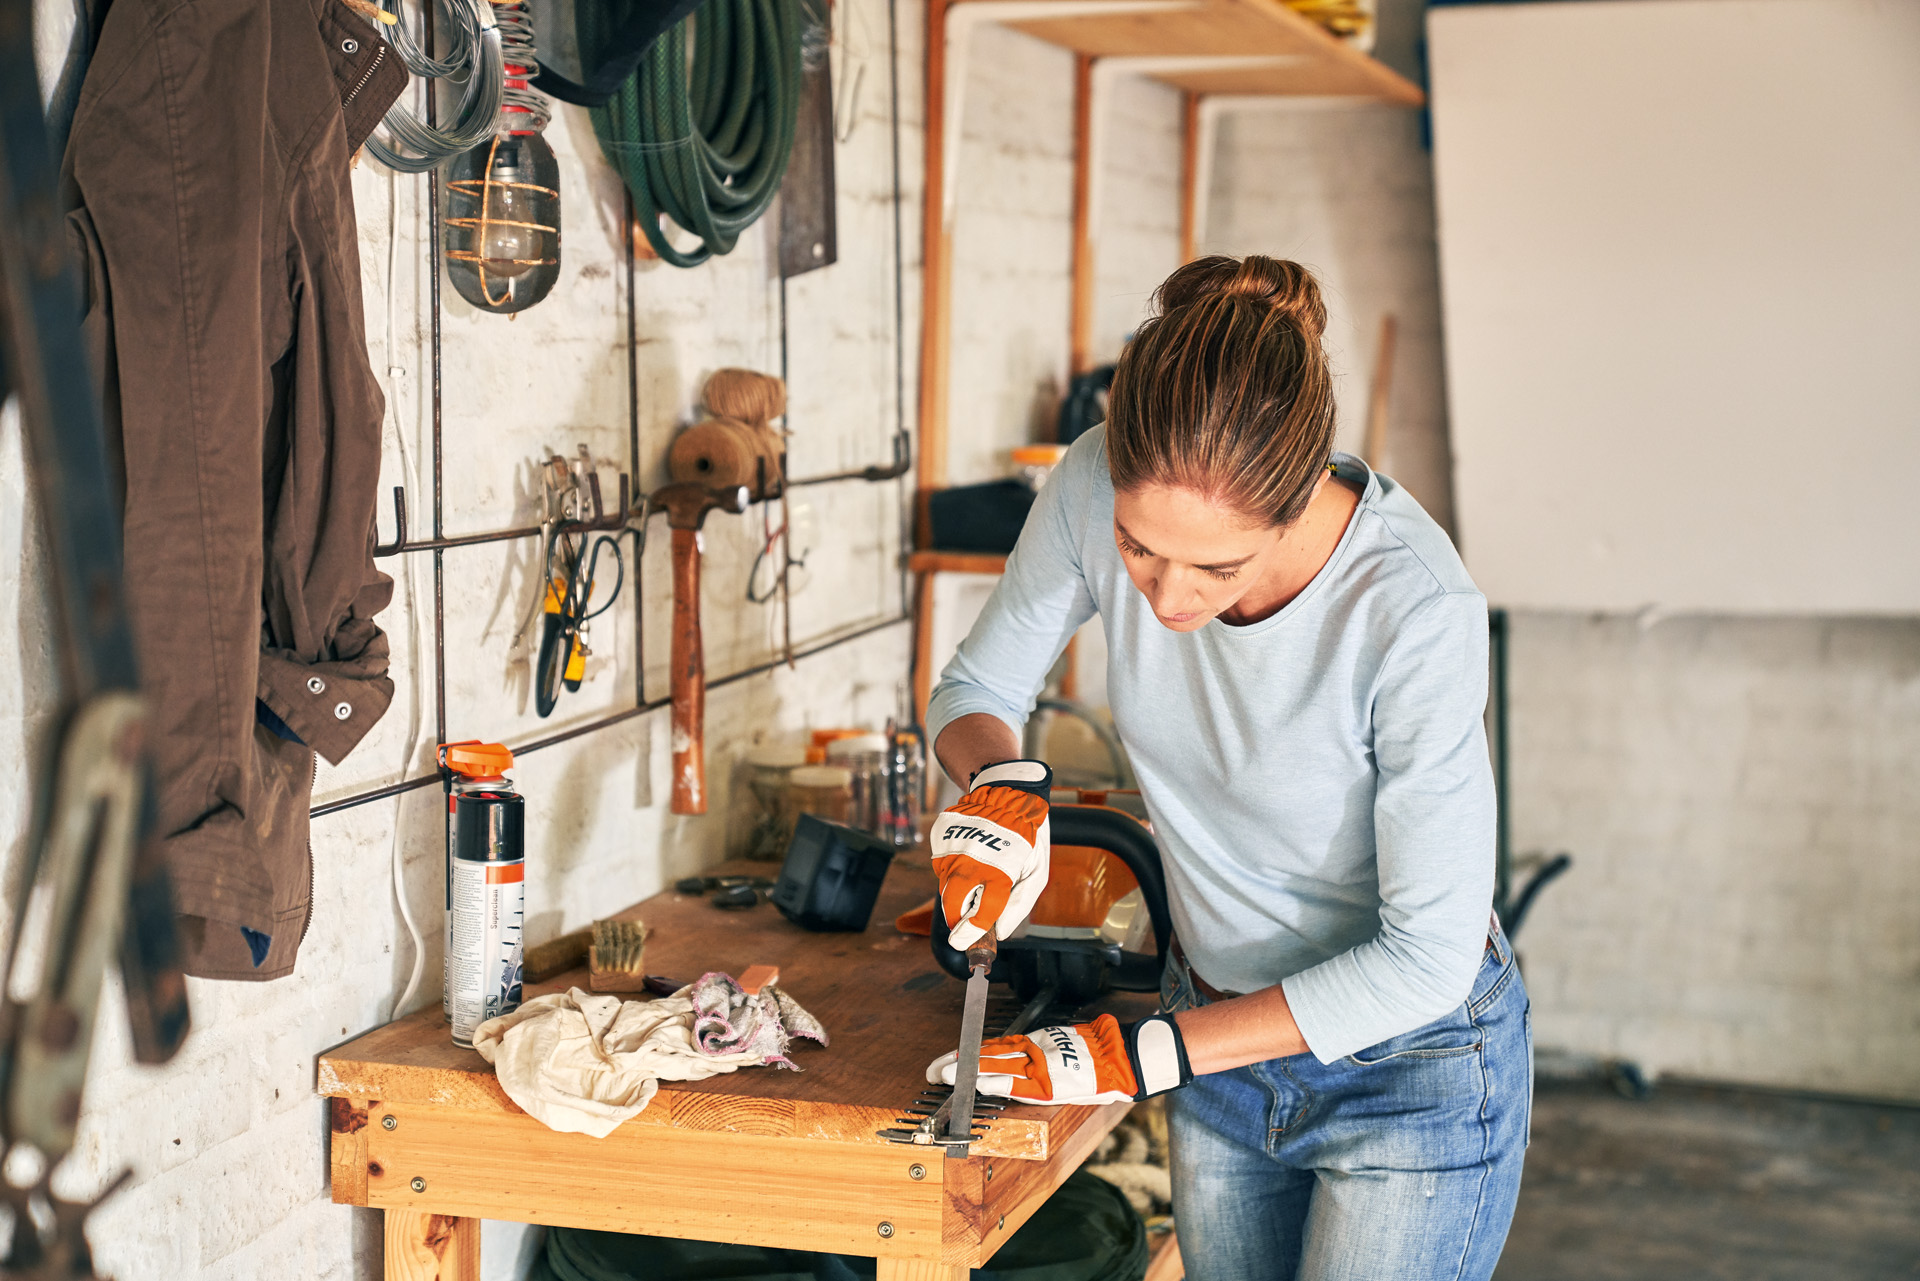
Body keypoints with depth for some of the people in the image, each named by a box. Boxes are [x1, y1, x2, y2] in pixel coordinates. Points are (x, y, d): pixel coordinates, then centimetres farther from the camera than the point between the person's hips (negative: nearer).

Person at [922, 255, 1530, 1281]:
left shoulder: (1414, 606, -32)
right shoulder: (1098, 489, -19)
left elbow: (1427, 955, -26)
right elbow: (977, 689, -1)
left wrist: (1144, 1055, -23)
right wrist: (1002, 783, -25)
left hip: (1412, 1066, -5)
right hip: (1221, 1032, 5)